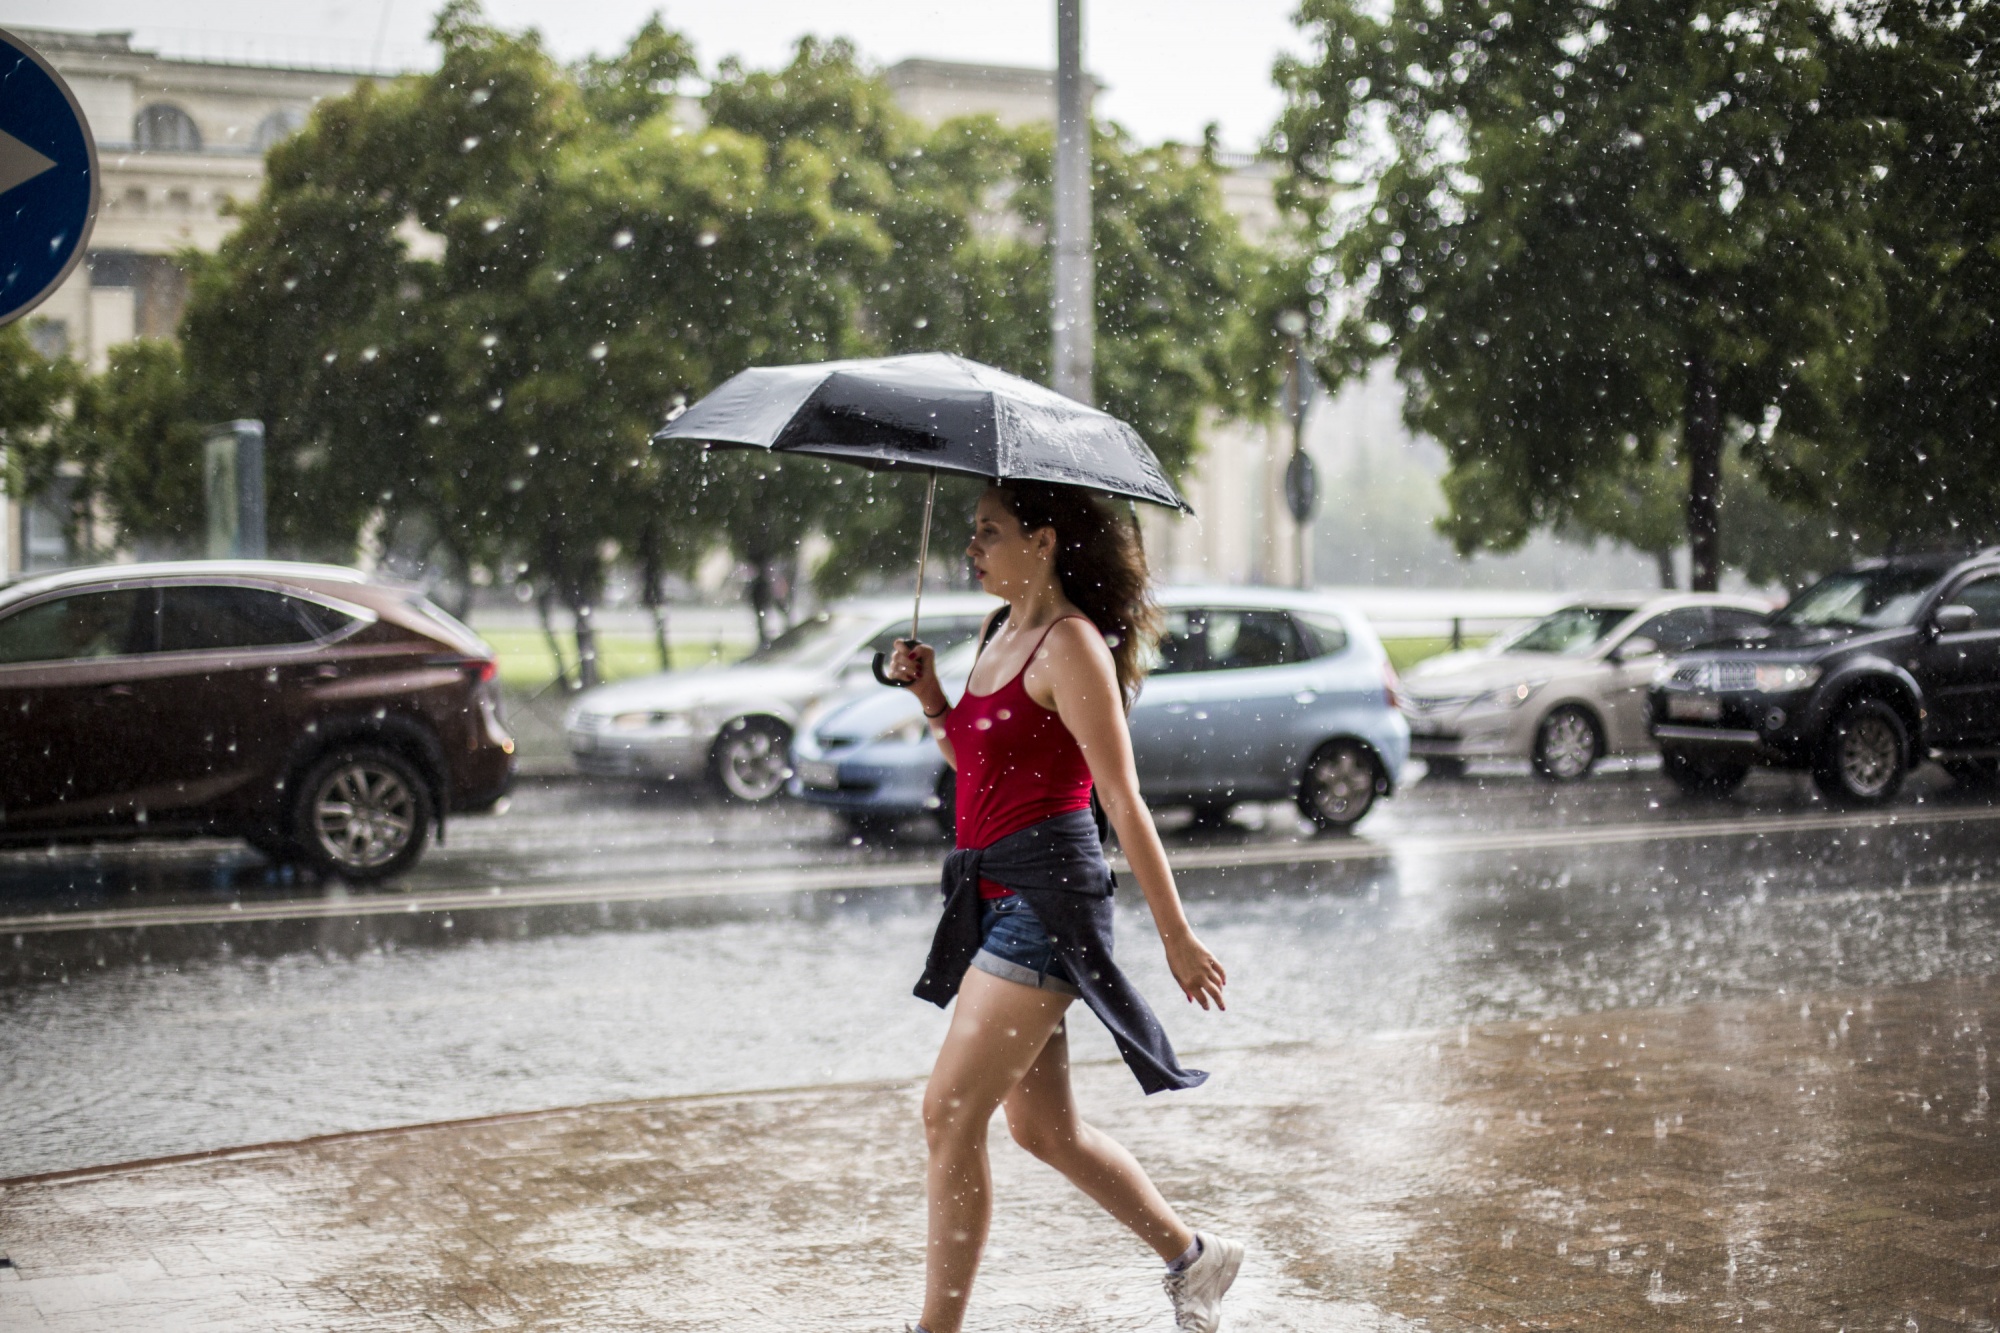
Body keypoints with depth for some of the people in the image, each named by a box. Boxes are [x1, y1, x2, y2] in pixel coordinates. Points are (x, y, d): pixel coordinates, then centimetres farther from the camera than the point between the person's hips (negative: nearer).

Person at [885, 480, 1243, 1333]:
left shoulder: (1071, 645, -12)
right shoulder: (1003, 633, 15)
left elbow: (1122, 800, -14)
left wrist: (1176, 936, -13)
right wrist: (931, 698, 7)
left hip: (1046, 888, -9)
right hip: (996, 895, 9)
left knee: (950, 1113, -9)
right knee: (1042, 1127, 14)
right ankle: (1193, 1258, 30)